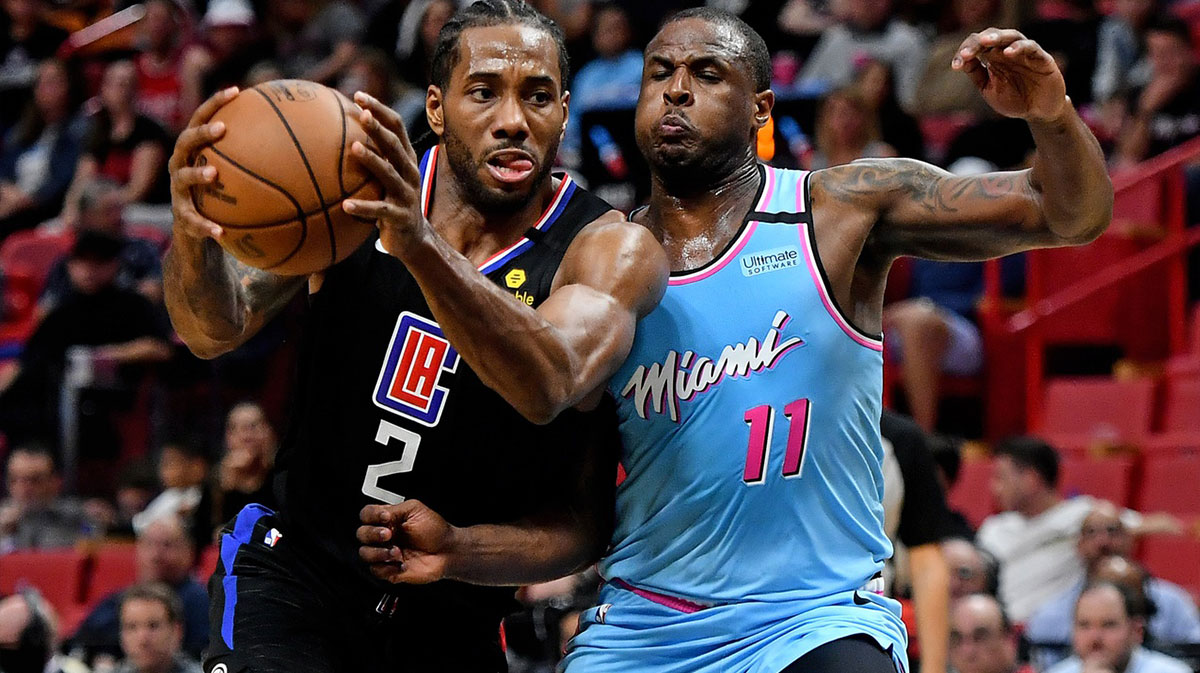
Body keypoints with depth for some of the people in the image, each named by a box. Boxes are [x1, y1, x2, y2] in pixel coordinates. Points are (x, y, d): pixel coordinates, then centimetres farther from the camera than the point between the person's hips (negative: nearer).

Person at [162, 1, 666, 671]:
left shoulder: (611, 250, -12)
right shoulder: (357, 188, -7)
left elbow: (549, 385, -33)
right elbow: (218, 328, -19)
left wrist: (422, 246, -50)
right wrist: (194, 234, -43)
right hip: (296, 574, 0)